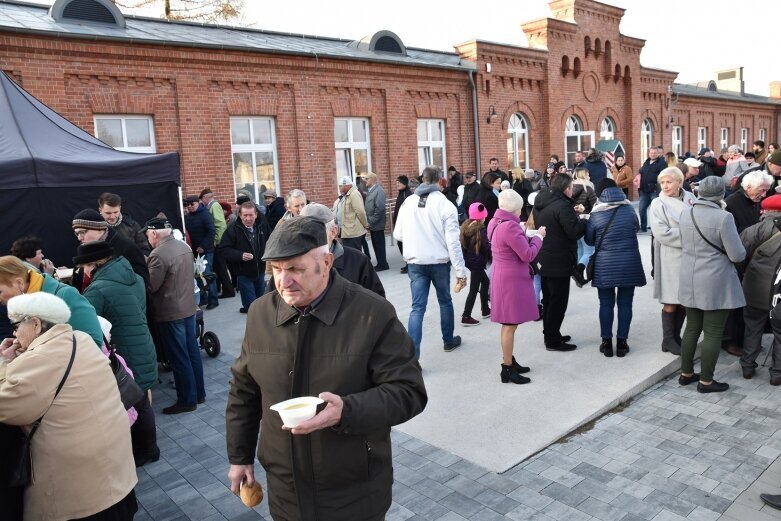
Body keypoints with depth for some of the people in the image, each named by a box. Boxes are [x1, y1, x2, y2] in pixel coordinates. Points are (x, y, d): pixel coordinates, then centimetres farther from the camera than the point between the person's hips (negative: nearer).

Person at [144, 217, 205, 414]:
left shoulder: (158, 254, -21)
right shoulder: (185, 246, 5)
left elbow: (151, 286, -19)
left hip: (170, 313, -8)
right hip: (189, 308, 8)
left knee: (179, 358, 3)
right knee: (192, 351, 16)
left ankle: (187, 400, 13)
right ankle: (199, 393, 28)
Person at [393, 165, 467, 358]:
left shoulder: (408, 202, -1)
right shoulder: (445, 204, -11)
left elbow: (398, 235, 5)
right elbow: (453, 241, -15)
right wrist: (460, 271, -12)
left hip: (415, 263, 2)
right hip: (439, 262, -2)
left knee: (417, 307, 1)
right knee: (445, 301, 20)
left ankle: (412, 355, -8)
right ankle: (448, 340, 37)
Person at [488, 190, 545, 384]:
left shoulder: (495, 222, 7)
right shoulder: (510, 226, -23)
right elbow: (527, 255, -18)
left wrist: (523, 234, 9)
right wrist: (538, 237, -5)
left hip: (502, 276, 10)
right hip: (512, 279, -10)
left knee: (508, 324, 18)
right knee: (510, 324, -1)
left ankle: (509, 361, 30)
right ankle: (507, 369, 7)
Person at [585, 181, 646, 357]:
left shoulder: (596, 215, -8)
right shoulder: (630, 209, -3)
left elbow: (589, 240, 2)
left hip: (605, 265, -1)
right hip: (629, 264, 1)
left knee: (606, 304, 7)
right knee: (625, 304, 7)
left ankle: (606, 342, 11)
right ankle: (621, 342, 12)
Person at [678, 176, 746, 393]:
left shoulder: (685, 214, 0)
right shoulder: (723, 217, -18)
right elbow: (737, 255, -14)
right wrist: (742, 250, 7)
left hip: (690, 282, 6)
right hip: (715, 283, -6)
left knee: (692, 328, 17)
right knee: (713, 333, 5)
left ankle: (686, 373, 27)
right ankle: (706, 381, 13)